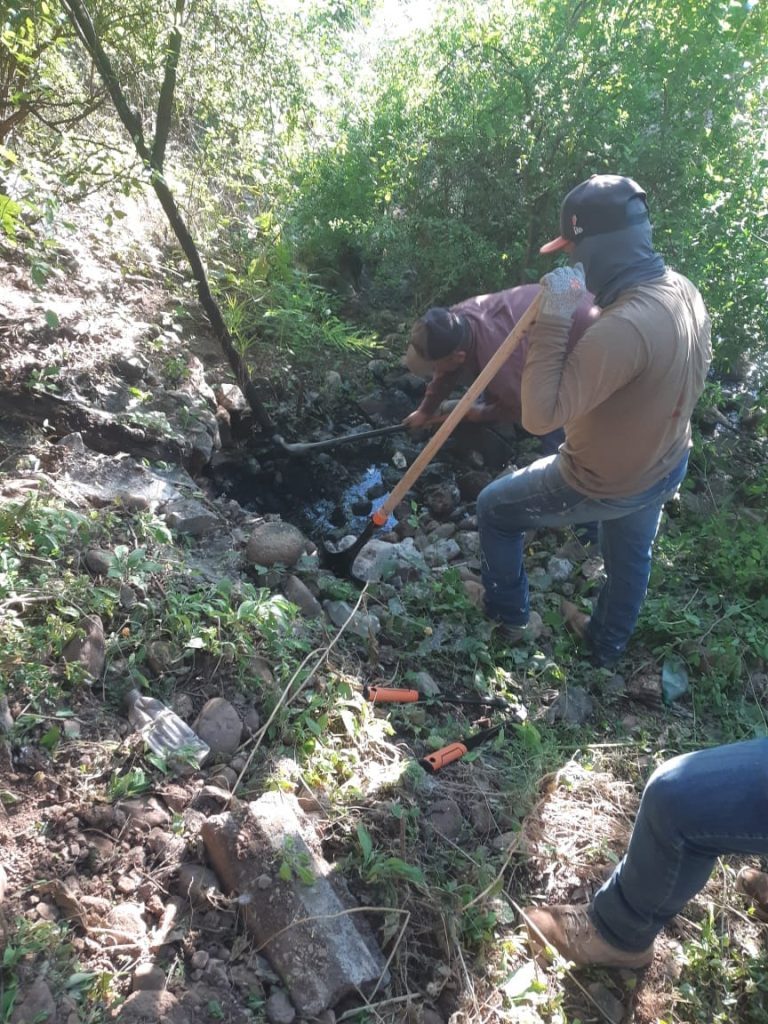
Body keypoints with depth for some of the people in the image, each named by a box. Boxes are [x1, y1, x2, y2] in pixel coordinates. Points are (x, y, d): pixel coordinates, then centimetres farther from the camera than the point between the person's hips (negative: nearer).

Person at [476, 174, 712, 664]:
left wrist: (553, 321, -34)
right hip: (666, 468, 8)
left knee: (496, 508, 14)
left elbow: (541, 415, -38)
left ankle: (508, 616, 36)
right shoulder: (685, 290, -8)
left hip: (603, 484, -8)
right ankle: (607, 648, 57)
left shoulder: (625, 327, -38)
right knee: (631, 556, 30)